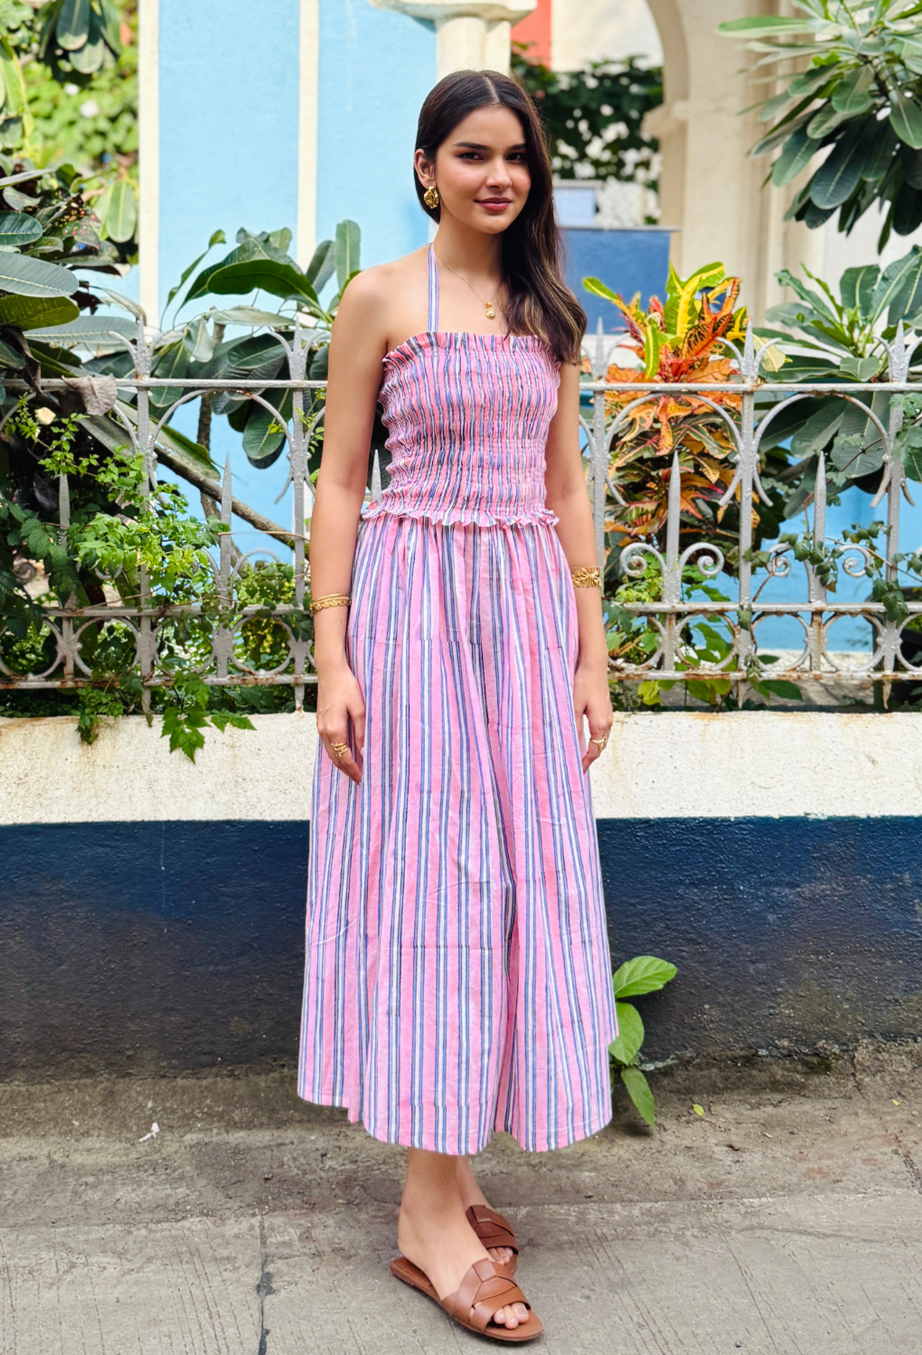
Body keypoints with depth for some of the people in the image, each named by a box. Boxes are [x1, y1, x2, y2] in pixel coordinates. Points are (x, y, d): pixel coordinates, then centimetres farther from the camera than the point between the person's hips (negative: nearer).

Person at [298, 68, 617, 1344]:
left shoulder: (548, 311, 13)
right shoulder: (381, 299, -1)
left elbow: (566, 488, 14)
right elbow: (339, 483, -2)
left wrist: (593, 656, 10)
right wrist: (332, 662, -10)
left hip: (529, 605, 5)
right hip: (414, 603, -5)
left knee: (520, 875, 5)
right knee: (429, 872, -5)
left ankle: (452, 1164, 19)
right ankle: (432, 1220, 1)